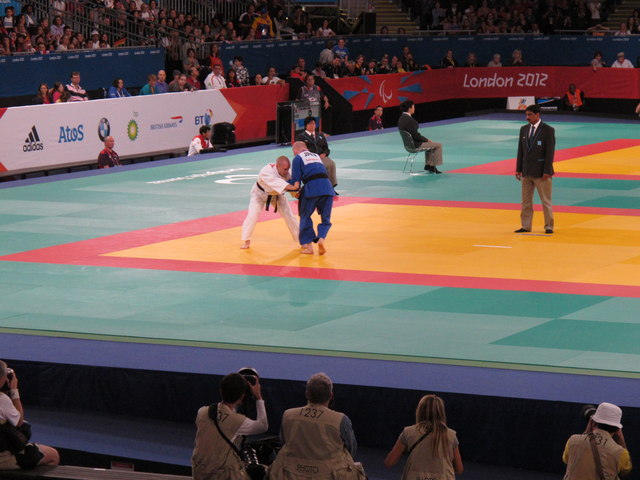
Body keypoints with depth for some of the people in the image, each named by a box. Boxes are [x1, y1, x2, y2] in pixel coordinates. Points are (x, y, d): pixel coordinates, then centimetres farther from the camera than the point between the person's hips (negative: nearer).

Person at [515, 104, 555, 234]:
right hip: (527, 172, 6)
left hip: (541, 173, -6)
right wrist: (518, 169, 8)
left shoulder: (548, 130, -8)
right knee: (526, 201, 8)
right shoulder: (524, 129, 9)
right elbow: (521, 150, 12)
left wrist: (547, 171, -16)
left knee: (546, 201, 1)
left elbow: (550, 152, -11)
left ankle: (549, 226, 9)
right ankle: (526, 226, 15)